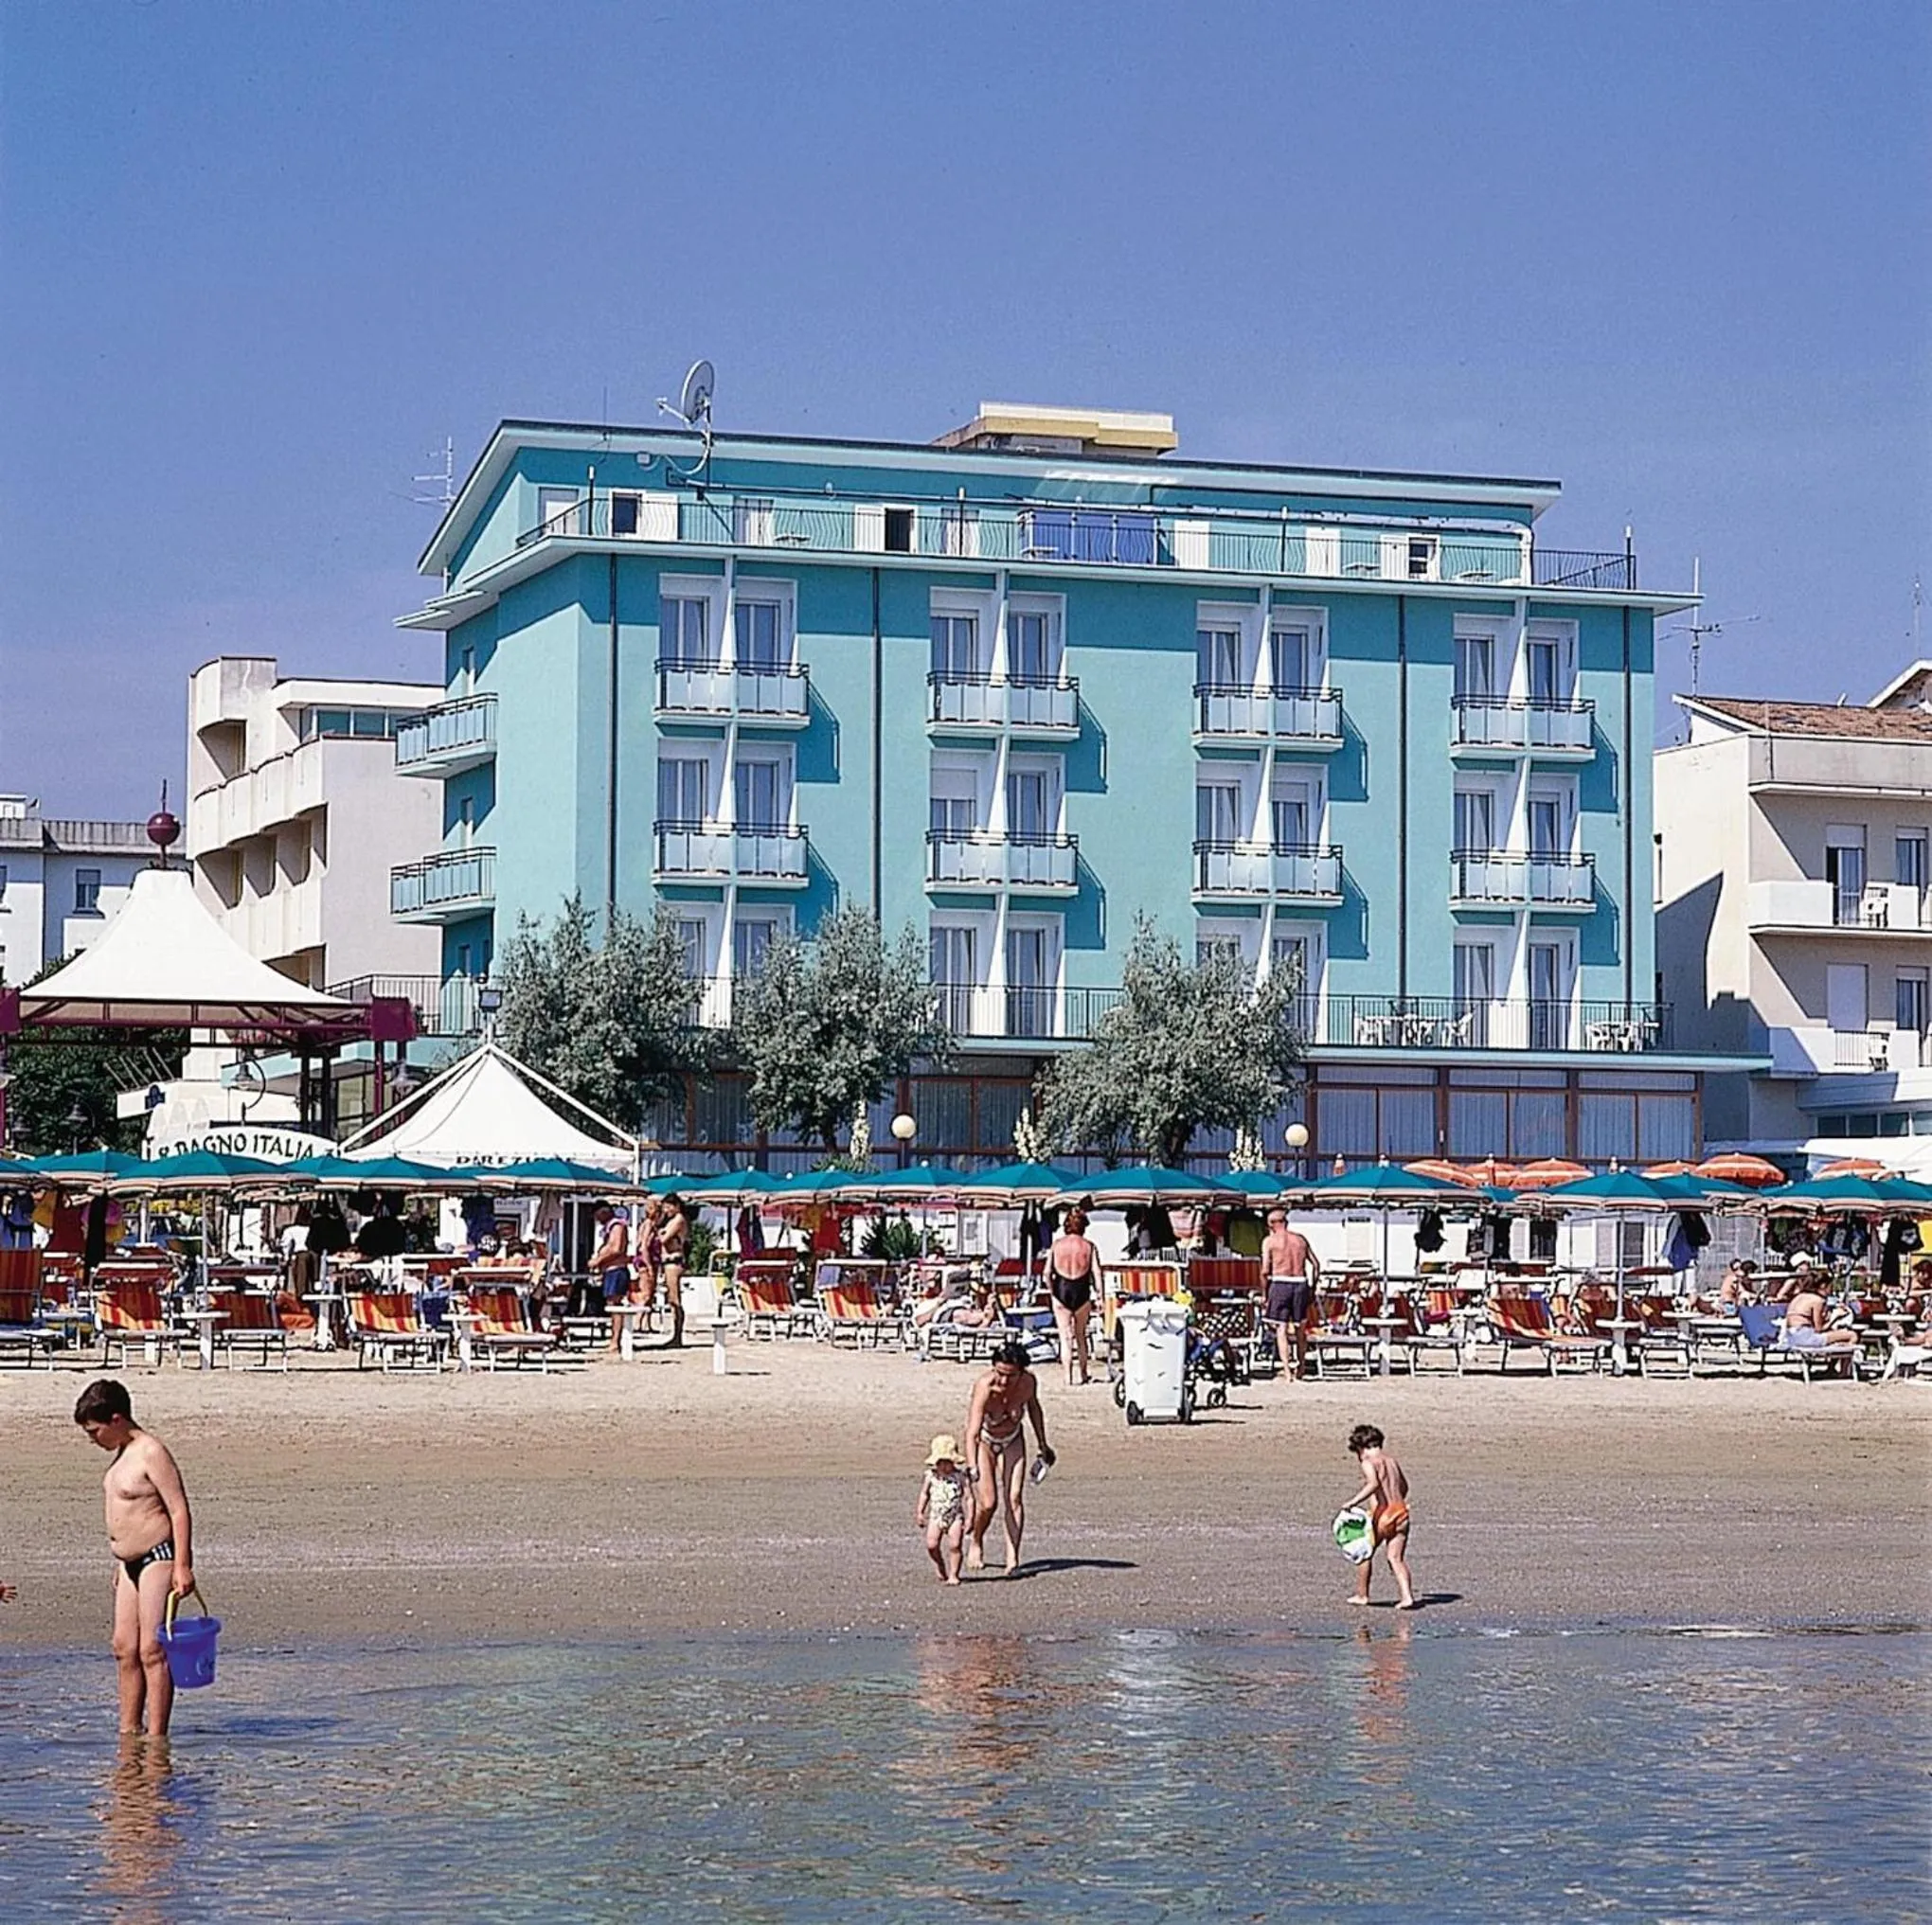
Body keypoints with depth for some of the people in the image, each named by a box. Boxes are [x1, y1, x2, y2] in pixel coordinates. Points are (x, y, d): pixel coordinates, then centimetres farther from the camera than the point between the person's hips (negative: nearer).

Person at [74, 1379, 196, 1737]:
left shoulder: (151, 1453, -16)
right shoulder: (123, 1453, 13)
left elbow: (179, 1510, -18)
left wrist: (182, 1567, -22)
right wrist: (120, 1564, 23)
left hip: (157, 1558, -10)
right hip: (130, 1561, 10)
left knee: (151, 1649, -10)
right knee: (124, 1648, 10)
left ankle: (156, 1736, -8)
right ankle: (128, 1730, 18)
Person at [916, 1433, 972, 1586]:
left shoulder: (960, 1477, -5)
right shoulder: (930, 1476, 1)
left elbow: (969, 1498, -4)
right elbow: (924, 1494, 15)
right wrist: (920, 1513, 11)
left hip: (955, 1516, -2)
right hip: (936, 1516, 2)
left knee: (954, 1544, -16)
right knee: (932, 1545, -11)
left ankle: (953, 1575, -2)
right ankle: (942, 1567, 17)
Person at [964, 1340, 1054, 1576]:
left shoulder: (1028, 1382, -23)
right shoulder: (984, 1388, -36)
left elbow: (1033, 1407, 2)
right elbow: (972, 1433, -43)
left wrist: (1043, 1445, 13)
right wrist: (973, 1470, -57)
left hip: (1012, 1441, 3)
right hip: (984, 1441, -3)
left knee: (1014, 1498, -11)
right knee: (988, 1503, -10)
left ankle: (1012, 1557, -11)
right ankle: (976, 1543, 19)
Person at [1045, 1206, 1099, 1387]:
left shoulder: (1057, 1244, 1)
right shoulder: (1089, 1246, -1)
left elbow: (1047, 1273, -3)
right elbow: (1097, 1272, -8)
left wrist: (1052, 1293, 5)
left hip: (1061, 1291, 0)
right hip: (1082, 1292, 1)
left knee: (1065, 1336, 4)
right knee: (1081, 1335, 17)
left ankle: (1069, 1376, -2)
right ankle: (1083, 1374, 24)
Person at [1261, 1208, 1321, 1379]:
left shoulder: (1269, 1241, 1)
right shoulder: (1300, 1239, 13)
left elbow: (1265, 1270, -7)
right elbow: (1316, 1264, 11)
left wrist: (1265, 1293, 2)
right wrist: (1312, 1287, 19)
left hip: (1280, 1283, -4)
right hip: (1301, 1283, 4)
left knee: (1281, 1329, -1)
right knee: (1300, 1329, 16)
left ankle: (1287, 1370, -12)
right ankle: (1301, 1368, 27)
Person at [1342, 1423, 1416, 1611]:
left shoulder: (1368, 1463, -7)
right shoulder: (1392, 1461, 17)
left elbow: (1373, 1484, -26)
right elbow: (1404, 1486, 31)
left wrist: (1354, 1501, -25)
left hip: (1382, 1514, -6)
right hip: (1401, 1511, 6)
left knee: (1365, 1553, 14)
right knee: (1396, 1558, 5)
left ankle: (1361, 1595, 23)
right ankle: (1407, 1595, -11)